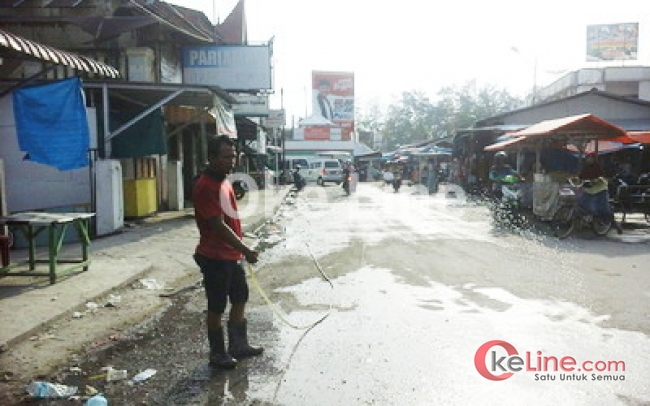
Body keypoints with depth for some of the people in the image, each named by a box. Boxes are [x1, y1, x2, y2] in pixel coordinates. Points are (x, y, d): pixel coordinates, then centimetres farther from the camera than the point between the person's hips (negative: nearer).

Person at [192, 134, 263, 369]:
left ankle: (238, 345, 33)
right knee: (217, 307, 4)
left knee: (240, 299, 18)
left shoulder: (224, 181, 10)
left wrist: (240, 249, 19)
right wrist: (246, 250, -22)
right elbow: (218, 226, -25)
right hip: (215, 257, -10)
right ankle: (217, 354, 20)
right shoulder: (205, 186, -21)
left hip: (232, 255, 10)